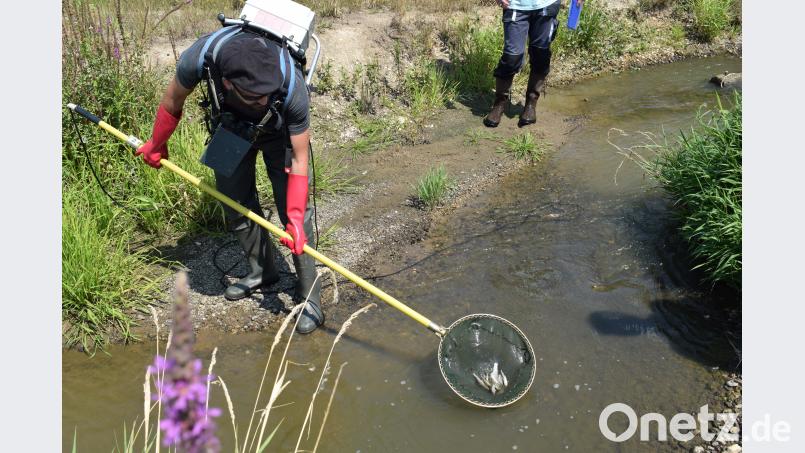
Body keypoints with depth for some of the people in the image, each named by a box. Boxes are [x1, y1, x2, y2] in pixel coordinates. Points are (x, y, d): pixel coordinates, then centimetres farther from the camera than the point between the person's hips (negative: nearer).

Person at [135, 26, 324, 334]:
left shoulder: (292, 86, -42)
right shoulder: (200, 58, -38)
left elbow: (299, 160, -30)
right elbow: (172, 103, -13)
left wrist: (295, 217, -34)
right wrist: (156, 145, 2)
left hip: (278, 132, -3)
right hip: (230, 125, 3)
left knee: (294, 211, -10)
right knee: (235, 203, 9)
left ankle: (309, 294, 4)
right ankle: (262, 273, 29)